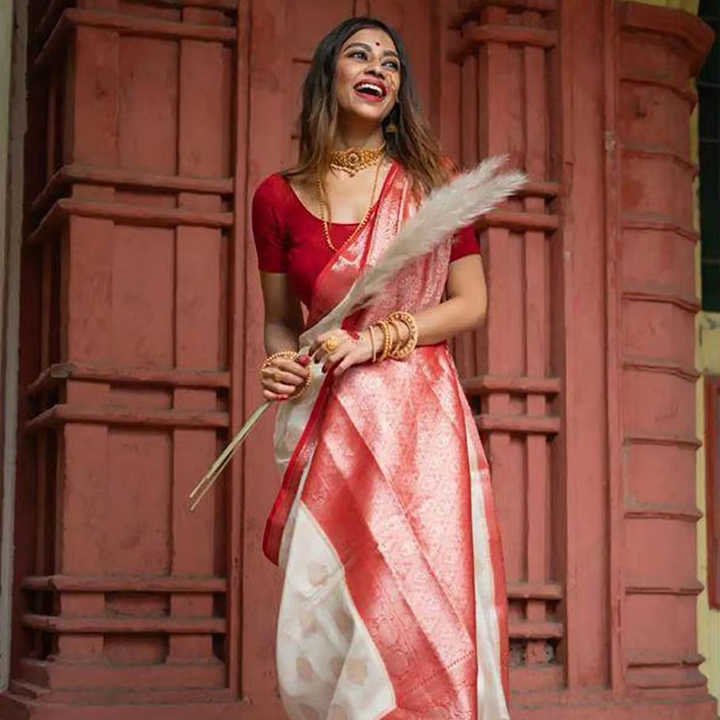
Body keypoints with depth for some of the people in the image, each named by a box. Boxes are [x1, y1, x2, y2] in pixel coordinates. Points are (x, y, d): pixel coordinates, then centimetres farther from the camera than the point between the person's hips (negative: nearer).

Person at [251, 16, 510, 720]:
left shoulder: (430, 181, 6)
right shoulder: (279, 197, 8)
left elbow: (470, 304, 4)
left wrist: (377, 338, -8)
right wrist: (279, 364, -5)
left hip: (420, 418, -1)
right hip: (326, 424, 1)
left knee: (421, 606, -10)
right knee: (319, 621, -4)